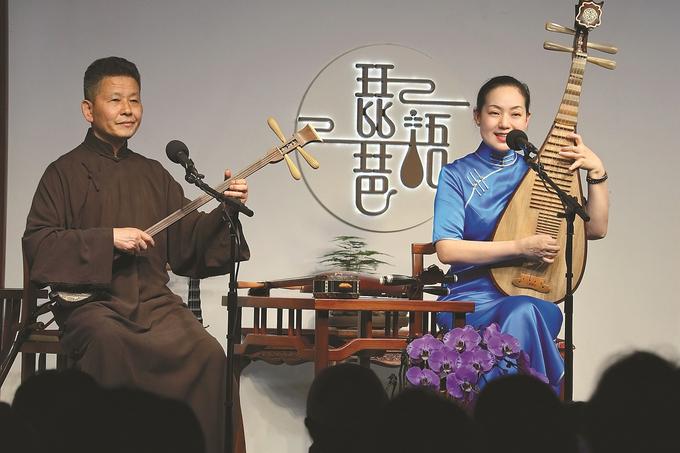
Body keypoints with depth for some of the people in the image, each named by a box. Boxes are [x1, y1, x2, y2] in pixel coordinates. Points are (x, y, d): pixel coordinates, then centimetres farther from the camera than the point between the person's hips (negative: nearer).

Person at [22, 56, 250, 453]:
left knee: (208, 354, -25)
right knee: (111, 346, -38)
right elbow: (37, 246, -3)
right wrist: (107, 239, -12)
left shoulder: (154, 175, 20)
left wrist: (225, 213, 0)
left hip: (154, 300, 4)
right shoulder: (66, 172, 6)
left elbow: (187, 248, 18)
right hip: (92, 301, -4)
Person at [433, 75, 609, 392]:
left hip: (536, 297, 2)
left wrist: (597, 173, 0)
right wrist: (521, 247, -15)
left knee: (523, 312, -36)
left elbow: (596, 229, 14)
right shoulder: (457, 175, 4)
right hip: (471, 298, -2)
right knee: (521, 311, -37)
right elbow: (447, 249, -9)